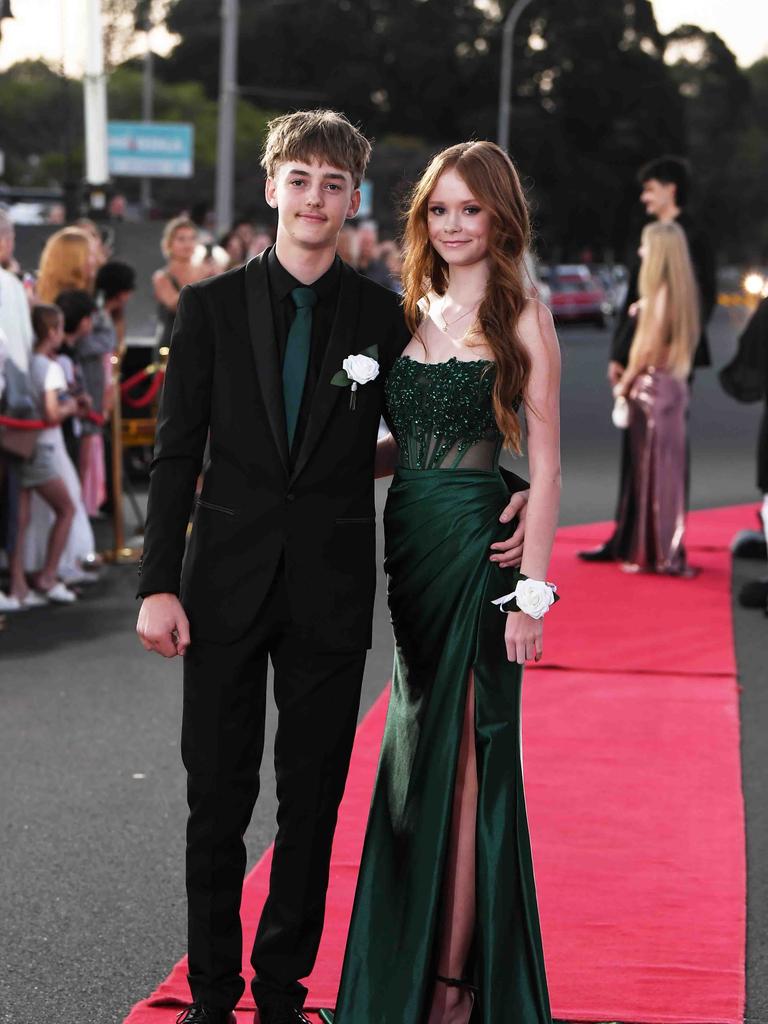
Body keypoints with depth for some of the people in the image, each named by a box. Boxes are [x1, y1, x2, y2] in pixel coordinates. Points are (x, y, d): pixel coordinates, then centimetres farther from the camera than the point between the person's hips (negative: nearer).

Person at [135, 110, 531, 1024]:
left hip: (331, 589, 1)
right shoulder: (211, 305, 1)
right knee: (218, 797, 6)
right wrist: (158, 584, -6)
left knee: (312, 799, 8)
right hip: (227, 579, 0)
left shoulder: (383, 316, 3)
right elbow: (175, 453, 0)